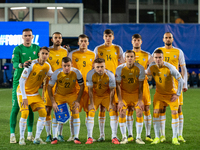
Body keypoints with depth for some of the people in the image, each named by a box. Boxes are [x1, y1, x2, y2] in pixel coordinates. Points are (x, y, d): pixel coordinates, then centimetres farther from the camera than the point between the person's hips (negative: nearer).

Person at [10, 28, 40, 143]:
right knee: (16, 107, -6)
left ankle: (30, 134, 14)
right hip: (19, 81, -4)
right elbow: (14, 63, -17)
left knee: (31, 108, 6)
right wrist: (22, 65, -38)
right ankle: (12, 134, -5)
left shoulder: (36, 48, 10)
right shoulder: (18, 49, -3)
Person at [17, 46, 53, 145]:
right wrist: (24, 97, -25)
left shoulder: (47, 66, -4)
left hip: (35, 93, 6)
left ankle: (37, 138, 2)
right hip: (23, 92, -6)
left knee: (43, 113, -7)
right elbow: (22, 80, -23)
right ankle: (21, 138, -6)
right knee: (25, 113, -20)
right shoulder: (32, 65, -23)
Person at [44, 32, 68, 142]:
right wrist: (44, 82, -3)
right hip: (49, 82, -1)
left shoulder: (65, 52, 10)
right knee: (48, 108, -2)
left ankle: (59, 134, 8)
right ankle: (48, 135, 4)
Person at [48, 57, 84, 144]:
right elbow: (49, 87, -13)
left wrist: (78, 100, -15)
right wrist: (53, 102, -17)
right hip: (59, 94, 0)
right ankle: (55, 138, 0)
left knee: (76, 113, -14)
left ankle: (76, 137, -8)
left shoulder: (76, 73, -23)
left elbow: (81, 86, -9)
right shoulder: (56, 73, -25)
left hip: (72, 94, 0)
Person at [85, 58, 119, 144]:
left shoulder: (110, 75, -24)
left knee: (113, 111, -13)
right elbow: (90, 89, -15)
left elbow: (112, 90, -14)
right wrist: (91, 104, -15)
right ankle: (90, 137, -6)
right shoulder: (90, 74, -23)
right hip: (95, 95, 0)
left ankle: (114, 137, -8)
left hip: (107, 95, 0)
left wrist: (111, 103, -14)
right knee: (90, 113, -12)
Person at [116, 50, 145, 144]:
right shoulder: (120, 69, -14)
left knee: (139, 112, -13)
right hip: (124, 93, 0)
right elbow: (118, 85, -9)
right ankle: (124, 137, -6)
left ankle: (138, 137, -4)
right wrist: (120, 100, -14)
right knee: (122, 112, -15)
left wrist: (140, 100, -14)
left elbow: (140, 86, -9)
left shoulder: (140, 68, -14)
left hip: (136, 93, 0)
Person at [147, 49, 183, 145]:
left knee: (174, 114, -9)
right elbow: (146, 73, 11)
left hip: (171, 94, -3)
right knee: (156, 113, -10)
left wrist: (177, 94, -17)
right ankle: (157, 138, -3)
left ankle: (175, 138, 1)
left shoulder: (170, 68, -25)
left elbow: (180, 80, -18)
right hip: (159, 93, 3)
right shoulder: (151, 67, -13)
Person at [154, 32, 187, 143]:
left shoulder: (179, 52, 7)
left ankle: (180, 135, 3)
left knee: (178, 109, -2)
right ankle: (162, 135, 4)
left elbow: (183, 69, 7)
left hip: (175, 83, 0)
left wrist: (185, 84, -1)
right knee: (162, 109, -2)